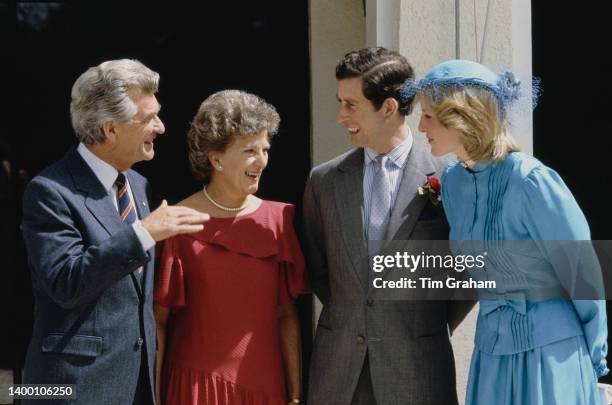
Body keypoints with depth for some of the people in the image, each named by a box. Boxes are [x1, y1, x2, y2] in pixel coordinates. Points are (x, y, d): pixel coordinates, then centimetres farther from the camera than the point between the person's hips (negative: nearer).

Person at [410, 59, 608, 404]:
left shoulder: (532, 182, -17)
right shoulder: (453, 182, 3)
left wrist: (594, 362, -3)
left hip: (550, 350, -6)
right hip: (492, 352, 6)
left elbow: (582, 275, -10)